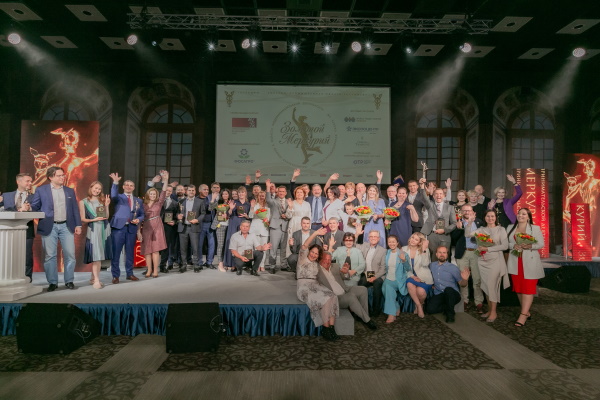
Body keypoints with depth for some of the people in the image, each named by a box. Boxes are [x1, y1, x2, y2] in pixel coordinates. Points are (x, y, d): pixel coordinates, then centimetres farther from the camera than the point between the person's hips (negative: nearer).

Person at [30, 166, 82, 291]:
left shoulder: (70, 191, 12)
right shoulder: (41, 190, 4)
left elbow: (75, 209, 10)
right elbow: (34, 207, 5)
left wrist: (78, 225, 4)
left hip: (66, 226, 2)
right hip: (49, 227, -2)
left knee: (70, 254, 0)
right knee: (50, 256, 3)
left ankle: (69, 281, 10)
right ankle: (52, 282, 13)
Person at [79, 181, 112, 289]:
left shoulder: (102, 200, 12)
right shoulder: (83, 202, 3)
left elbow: (107, 217, 9)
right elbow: (83, 219, 0)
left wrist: (106, 206, -2)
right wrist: (94, 219, -14)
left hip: (104, 230, 4)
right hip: (93, 230, -4)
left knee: (100, 256, 6)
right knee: (95, 256, -8)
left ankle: (93, 278, 17)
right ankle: (96, 280, -6)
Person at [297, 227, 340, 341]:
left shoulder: (317, 264, 26)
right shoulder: (303, 259, 4)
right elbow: (304, 246, -12)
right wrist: (315, 233, -22)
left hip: (316, 286, 6)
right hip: (304, 287, -6)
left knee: (332, 297, -24)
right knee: (325, 299, -29)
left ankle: (331, 327, -27)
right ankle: (326, 327, -18)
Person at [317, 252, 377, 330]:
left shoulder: (335, 266, 16)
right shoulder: (317, 271, -2)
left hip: (345, 291, 7)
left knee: (363, 289, -10)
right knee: (351, 297, -29)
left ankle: (364, 315, -3)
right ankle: (367, 320, -13)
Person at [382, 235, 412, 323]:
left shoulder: (403, 254, -1)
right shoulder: (387, 253, 11)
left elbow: (408, 269, -7)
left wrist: (404, 260, -23)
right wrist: (384, 276, 0)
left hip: (398, 280, -3)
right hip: (388, 279, 3)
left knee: (388, 286, -31)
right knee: (386, 287, -29)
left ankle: (392, 314, -25)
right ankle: (396, 310, -12)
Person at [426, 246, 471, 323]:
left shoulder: (453, 268, 3)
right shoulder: (431, 265, 12)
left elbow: (461, 284, -1)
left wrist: (465, 279, -22)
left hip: (452, 294, -2)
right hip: (438, 295, 2)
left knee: (448, 289, -38)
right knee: (430, 309, -26)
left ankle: (450, 313, -15)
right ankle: (447, 308, 5)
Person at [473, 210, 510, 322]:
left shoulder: (501, 229, 2)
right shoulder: (481, 230, 11)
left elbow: (505, 245, -8)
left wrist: (488, 249, -12)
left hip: (495, 261, -4)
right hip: (483, 261, 4)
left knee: (492, 285, -7)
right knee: (486, 285, 8)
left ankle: (493, 312, 4)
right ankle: (489, 310, 18)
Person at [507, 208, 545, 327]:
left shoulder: (535, 228, 3)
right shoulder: (510, 228, 12)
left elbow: (541, 244, -1)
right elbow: (506, 243, 9)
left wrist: (529, 246, -19)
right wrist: (514, 246, -11)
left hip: (530, 263, -3)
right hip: (515, 263, 4)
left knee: (528, 288, -7)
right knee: (518, 287, 6)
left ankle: (523, 315, -8)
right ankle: (526, 312, 19)